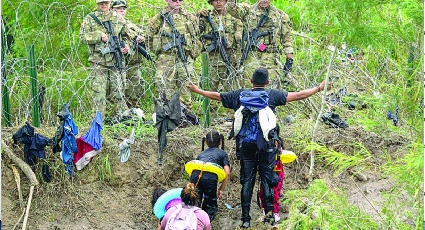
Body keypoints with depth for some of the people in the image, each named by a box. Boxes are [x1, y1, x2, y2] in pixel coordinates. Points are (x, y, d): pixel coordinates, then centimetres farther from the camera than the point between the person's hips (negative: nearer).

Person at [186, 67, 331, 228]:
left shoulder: (240, 95, 6)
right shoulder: (272, 95, 0)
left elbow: (217, 96, 15)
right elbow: (298, 95, 1)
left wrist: (196, 90, 30)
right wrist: (319, 88, 11)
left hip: (245, 145, 2)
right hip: (266, 144, -2)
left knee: (247, 181, 5)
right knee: (266, 178, 6)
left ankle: (245, 218, 3)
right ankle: (269, 213, -5)